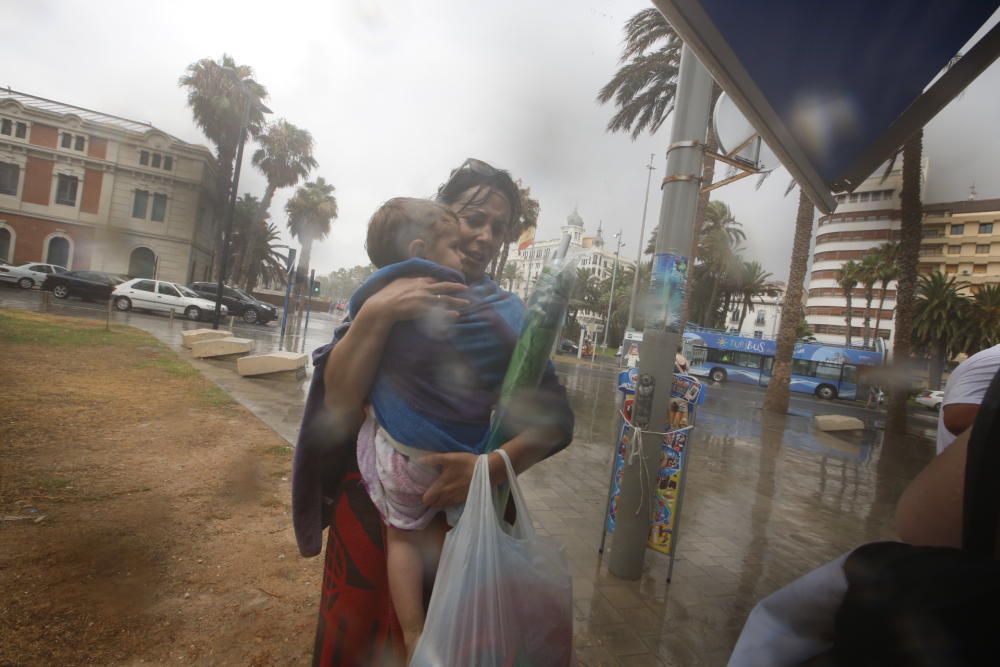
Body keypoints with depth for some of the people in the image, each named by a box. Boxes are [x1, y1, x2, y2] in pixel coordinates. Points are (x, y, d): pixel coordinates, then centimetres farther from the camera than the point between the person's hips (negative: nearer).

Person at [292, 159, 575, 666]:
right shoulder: (387, 294, -9)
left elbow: (556, 417, -13)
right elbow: (339, 402, -18)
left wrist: (495, 466, -31)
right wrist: (376, 315, -33)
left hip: (460, 508, 1)